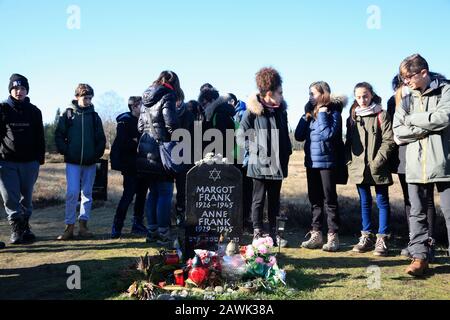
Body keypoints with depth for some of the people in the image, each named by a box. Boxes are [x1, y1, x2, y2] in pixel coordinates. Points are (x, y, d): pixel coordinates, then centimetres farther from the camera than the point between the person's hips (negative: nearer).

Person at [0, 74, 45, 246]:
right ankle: (16, 227, 5)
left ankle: (24, 227, 23)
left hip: (29, 162, 2)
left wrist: (40, 159, 6)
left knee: (26, 197, 8)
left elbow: (39, 138, 11)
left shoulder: (34, 111, 8)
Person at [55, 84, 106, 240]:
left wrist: (97, 154, -1)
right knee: (72, 193, -9)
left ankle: (83, 226, 16)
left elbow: (101, 138, 9)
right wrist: (65, 151, -5)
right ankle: (69, 227, 1)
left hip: (90, 162, 2)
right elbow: (59, 135, 3)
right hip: (72, 162, -2)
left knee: (87, 193, 7)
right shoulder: (68, 114, 2)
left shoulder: (94, 116, 6)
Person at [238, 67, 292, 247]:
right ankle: (257, 233, 15)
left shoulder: (281, 109, 8)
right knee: (259, 200, 5)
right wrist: (254, 150, -11)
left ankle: (274, 233, 23)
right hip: (260, 164, -5)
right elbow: (241, 135, -5)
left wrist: (287, 152, 8)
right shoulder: (253, 110, -8)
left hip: (277, 164, 5)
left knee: (274, 200, 13)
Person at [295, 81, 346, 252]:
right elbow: (299, 136, 5)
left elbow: (328, 134, -21)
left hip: (327, 162, -6)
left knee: (330, 199, 0)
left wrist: (322, 114, -13)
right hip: (311, 161, 6)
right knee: (315, 200, 11)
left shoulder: (333, 112, -6)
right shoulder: (310, 112, 11)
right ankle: (316, 235, 20)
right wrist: (306, 116, -2)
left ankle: (333, 237, 8)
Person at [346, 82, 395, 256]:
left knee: (382, 201, 3)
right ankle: (367, 236, 22)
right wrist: (349, 161, 3)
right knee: (364, 202, 13)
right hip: (358, 168, 5)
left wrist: (378, 161, -16)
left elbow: (388, 140, -9)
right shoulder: (352, 117, 12)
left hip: (377, 168, -5)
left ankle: (382, 238, 9)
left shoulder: (381, 115, -3)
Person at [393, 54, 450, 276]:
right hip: (416, 165, 4)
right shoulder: (406, 98, 12)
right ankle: (420, 256, 15)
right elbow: (398, 133, 3)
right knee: (417, 213, 7)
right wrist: (428, 128, -8)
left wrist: (412, 119, -5)